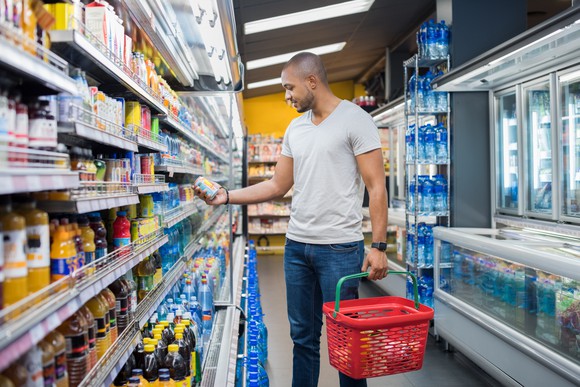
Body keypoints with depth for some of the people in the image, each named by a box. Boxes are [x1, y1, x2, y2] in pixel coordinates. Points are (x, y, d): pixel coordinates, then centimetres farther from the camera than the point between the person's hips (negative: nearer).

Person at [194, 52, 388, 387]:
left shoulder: (355, 119, -6)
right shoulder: (295, 128, 13)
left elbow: (377, 187, -10)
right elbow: (278, 186, 14)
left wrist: (379, 246, -15)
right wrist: (227, 196, 6)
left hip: (340, 248, -6)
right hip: (296, 246, 6)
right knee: (303, 335, 14)